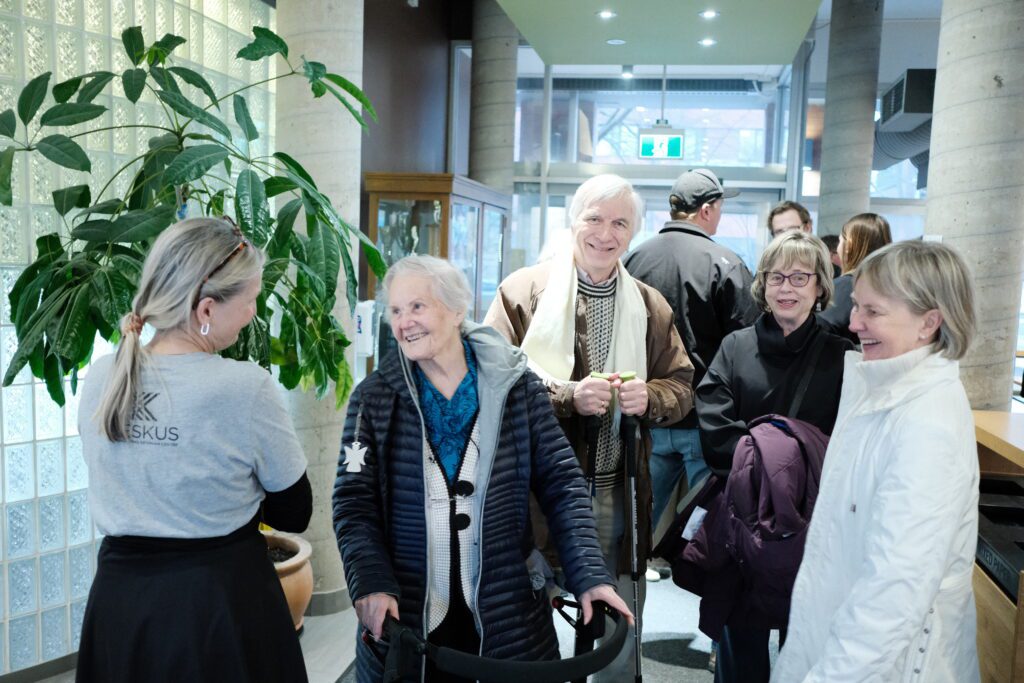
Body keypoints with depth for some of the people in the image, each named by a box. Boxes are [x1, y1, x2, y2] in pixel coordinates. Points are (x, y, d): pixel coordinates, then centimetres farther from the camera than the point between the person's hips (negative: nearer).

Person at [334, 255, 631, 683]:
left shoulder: (516, 386, -2)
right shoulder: (375, 397, -1)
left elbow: (561, 484, -2)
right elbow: (354, 501, -4)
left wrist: (588, 575, -12)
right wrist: (372, 583, -19)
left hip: (507, 612, 0)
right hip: (404, 614, 0)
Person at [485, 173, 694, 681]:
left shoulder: (651, 307, 8)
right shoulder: (522, 291, -3)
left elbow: (681, 388, 12)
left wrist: (649, 397, -11)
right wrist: (568, 396, -20)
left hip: (617, 493, 3)